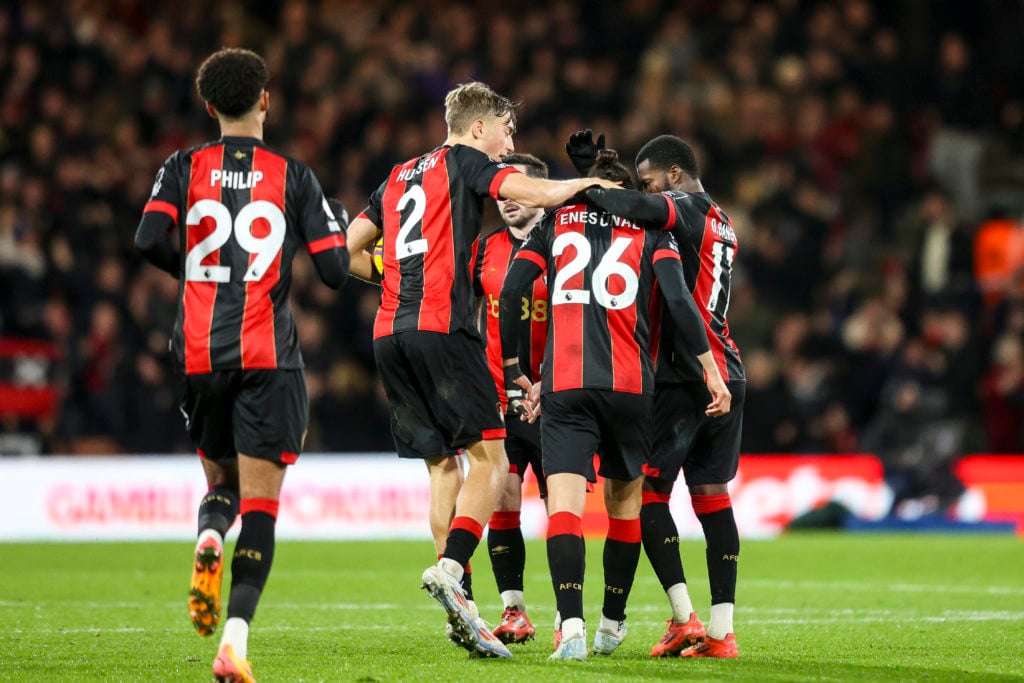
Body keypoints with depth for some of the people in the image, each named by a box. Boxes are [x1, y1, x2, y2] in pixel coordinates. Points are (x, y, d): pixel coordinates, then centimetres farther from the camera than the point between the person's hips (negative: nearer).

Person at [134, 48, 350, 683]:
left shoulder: (184, 169, 6)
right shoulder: (293, 176, 3)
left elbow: (150, 239, -9)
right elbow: (335, 269, 0)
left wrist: (189, 268, 12)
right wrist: (341, 224, 22)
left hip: (200, 354, 2)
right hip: (268, 356, -2)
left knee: (222, 480, 21)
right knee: (261, 500, -3)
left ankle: (209, 537, -15)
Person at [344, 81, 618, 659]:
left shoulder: (400, 178, 24)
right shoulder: (465, 161, 4)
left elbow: (347, 249, 26)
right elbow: (534, 194, -10)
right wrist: (588, 183, 7)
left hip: (390, 333, 7)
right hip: (442, 327, -7)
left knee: (443, 467, 9)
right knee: (490, 459, -7)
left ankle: (459, 609, 3)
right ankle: (450, 567, -27)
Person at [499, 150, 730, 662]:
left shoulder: (554, 222, 15)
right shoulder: (650, 227, 12)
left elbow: (511, 292, 5)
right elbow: (679, 299, -2)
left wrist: (511, 370, 13)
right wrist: (711, 371, -1)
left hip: (564, 385, -1)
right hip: (629, 385, 1)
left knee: (563, 501, -9)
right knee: (624, 499, 19)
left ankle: (572, 628, -27)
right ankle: (612, 624, 27)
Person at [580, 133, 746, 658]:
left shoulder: (683, 208, -7)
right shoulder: (721, 224, 21)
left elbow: (637, 209, -27)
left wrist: (582, 189, -12)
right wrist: (593, 174, 14)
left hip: (684, 378, -8)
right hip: (726, 376, 8)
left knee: (648, 493, -1)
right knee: (713, 497, 8)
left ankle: (684, 618, -9)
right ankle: (722, 632, 5)